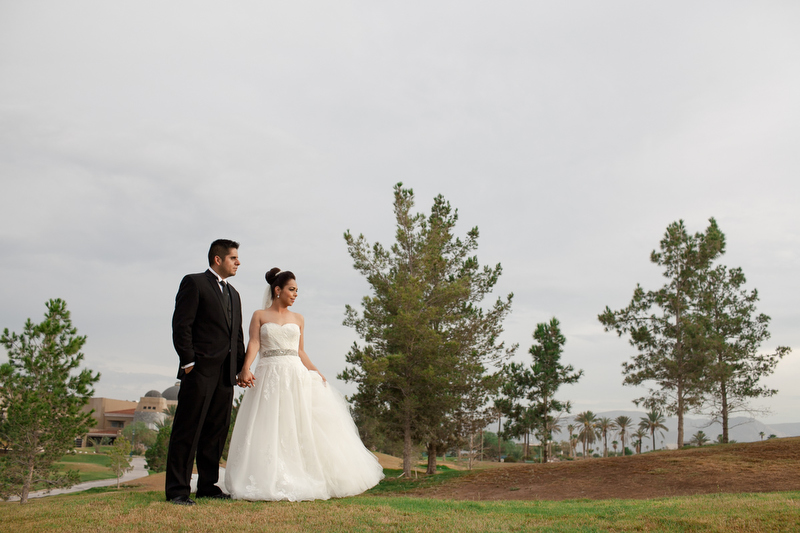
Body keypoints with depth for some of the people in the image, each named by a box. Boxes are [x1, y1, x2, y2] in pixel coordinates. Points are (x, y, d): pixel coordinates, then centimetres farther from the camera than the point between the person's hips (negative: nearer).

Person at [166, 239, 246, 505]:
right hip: (200, 372, -7)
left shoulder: (233, 293, 22)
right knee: (187, 431, -4)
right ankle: (177, 489, 2)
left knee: (217, 432, 10)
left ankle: (208, 485, 19)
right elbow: (181, 325, -9)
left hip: (225, 374, 7)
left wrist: (241, 368, 13)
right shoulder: (194, 283, -1)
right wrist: (188, 362, -15)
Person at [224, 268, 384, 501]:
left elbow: (300, 351, 16)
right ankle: (268, 482, 6)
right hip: (268, 377, -2)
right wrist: (245, 369, -20)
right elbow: (254, 344, -5)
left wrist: (316, 373, 4)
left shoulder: (298, 319, 15)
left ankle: (303, 481, 8)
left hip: (296, 377, 3)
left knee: (303, 428, -1)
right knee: (268, 430, -3)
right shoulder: (259, 316, 7)